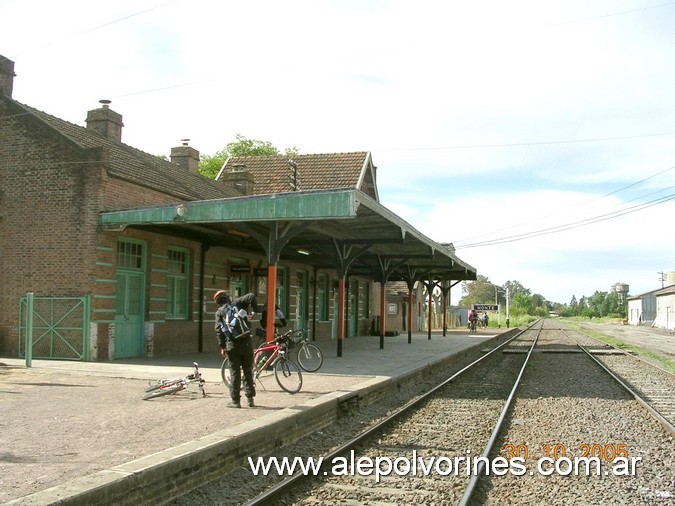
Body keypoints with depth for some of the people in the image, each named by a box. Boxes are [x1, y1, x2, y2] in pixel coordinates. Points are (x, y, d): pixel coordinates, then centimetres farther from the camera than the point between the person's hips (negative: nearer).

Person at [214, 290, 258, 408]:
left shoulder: (219, 312, 8)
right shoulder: (237, 303, 9)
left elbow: (219, 329, -1)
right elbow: (251, 297, -6)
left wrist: (222, 346, 0)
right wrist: (255, 310, 7)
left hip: (232, 345, -1)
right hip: (246, 343, 1)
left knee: (235, 373, 6)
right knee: (248, 372, 10)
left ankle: (235, 400, 5)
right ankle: (250, 399, 12)